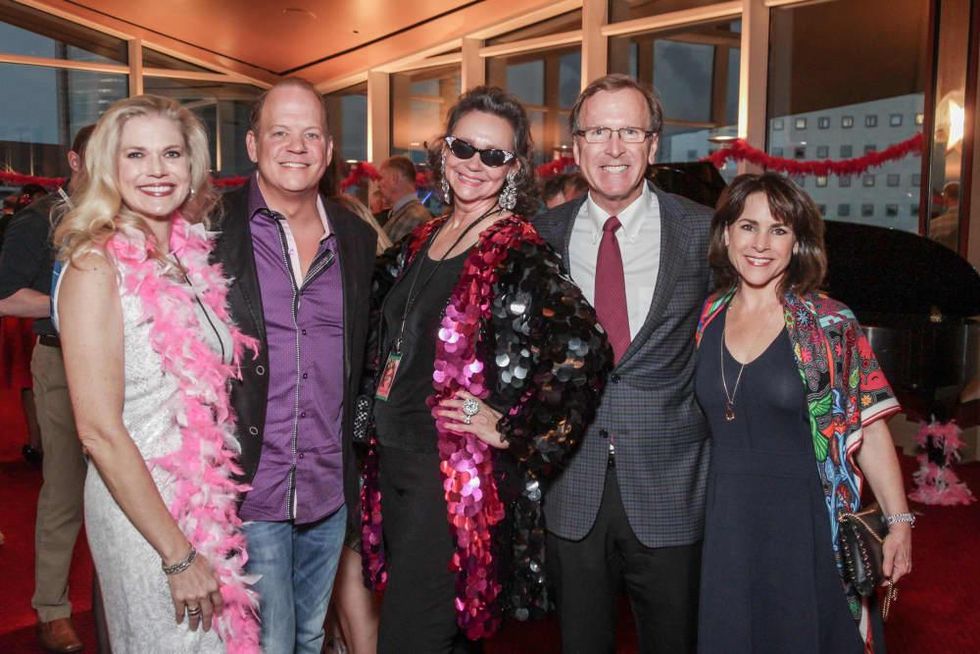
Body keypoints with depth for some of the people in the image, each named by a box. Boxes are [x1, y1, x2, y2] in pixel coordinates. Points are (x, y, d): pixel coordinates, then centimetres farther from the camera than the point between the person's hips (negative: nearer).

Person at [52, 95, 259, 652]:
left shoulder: (193, 252, 3)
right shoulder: (97, 268, -16)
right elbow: (100, 430, -20)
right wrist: (179, 556, -17)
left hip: (210, 497, 7)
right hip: (141, 506, -6)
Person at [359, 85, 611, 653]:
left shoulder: (520, 254, -12)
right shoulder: (418, 243, 9)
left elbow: (585, 353, -22)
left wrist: (515, 432, -16)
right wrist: (376, 444, 16)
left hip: (459, 476, -7)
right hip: (394, 462, 7)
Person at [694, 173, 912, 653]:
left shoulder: (830, 324, -9)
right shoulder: (707, 319, 2)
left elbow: (870, 429, -7)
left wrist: (899, 522, -12)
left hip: (805, 525, -3)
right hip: (726, 524, 3)